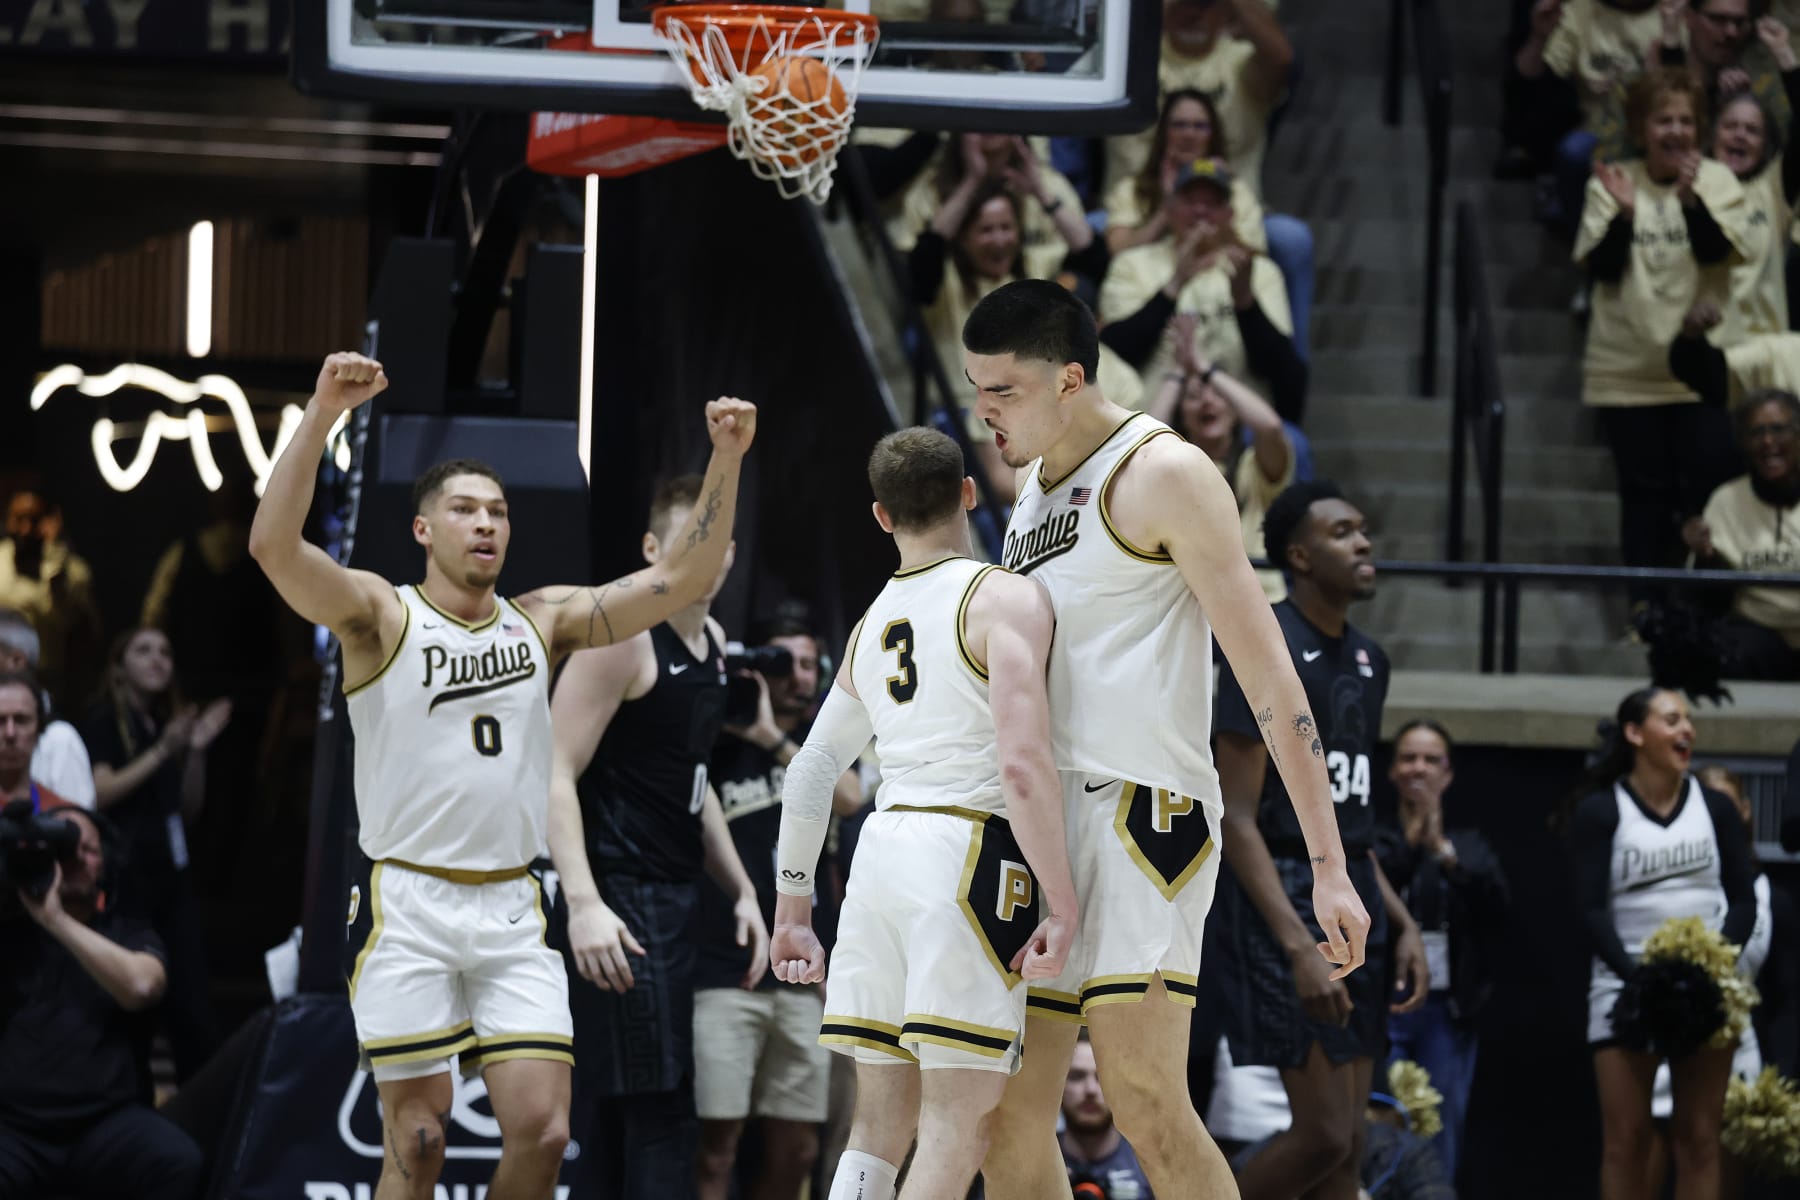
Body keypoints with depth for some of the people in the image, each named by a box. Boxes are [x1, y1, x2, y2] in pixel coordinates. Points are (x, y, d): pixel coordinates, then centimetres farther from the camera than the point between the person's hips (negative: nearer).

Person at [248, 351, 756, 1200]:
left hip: (511, 908, 4)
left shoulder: (542, 622, 12)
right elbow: (274, 545, -18)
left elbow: (682, 578, 9)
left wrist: (726, 461, -4)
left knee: (541, 1132, -5)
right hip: (408, 905, -4)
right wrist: (322, 414, -29)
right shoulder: (381, 616, -1)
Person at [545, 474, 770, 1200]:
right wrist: (583, 901, -28)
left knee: (621, 1122, 12)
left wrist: (741, 890, 20)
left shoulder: (710, 642, 15)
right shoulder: (621, 637, -12)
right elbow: (556, 772, -18)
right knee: (659, 1117, -13)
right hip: (623, 906, -9)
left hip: (677, 896, 9)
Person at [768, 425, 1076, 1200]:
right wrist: (1062, 903, -14)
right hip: (968, 852, -7)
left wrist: (792, 911, 27)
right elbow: (1022, 762, -16)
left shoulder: (871, 628, 18)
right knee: (961, 1121, -7)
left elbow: (808, 774, 21)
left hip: (879, 853, 7)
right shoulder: (1005, 600, -4)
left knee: (882, 1122, 10)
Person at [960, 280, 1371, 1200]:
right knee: (1007, 1116, 5)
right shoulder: (1033, 486, 20)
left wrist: (1328, 864, -16)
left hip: (1136, 807, -9)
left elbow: (1269, 677, -11)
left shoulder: (1161, 474, -7)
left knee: (1145, 1103, -17)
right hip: (1037, 815, 9)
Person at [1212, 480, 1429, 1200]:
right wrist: (1299, 948, -24)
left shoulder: (1366, 661, 15)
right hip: (1286, 898, -8)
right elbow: (1237, 820, -16)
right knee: (1324, 1134, -13)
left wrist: (1401, 923, 12)